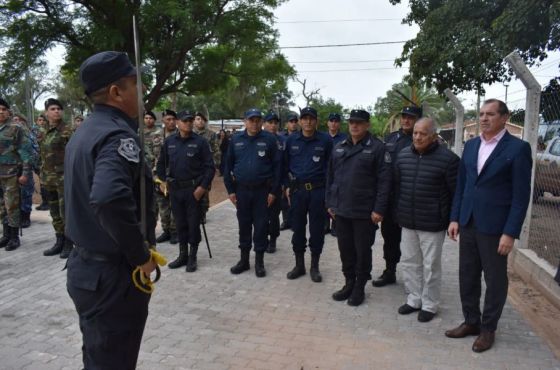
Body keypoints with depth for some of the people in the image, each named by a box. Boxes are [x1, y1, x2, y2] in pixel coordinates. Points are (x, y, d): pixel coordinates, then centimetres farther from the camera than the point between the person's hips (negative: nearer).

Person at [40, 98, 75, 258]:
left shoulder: (67, 130, -7)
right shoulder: (45, 132, 13)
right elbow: (43, 155, 20)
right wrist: (43, 175, 17)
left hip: (64, 177, -7)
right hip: (49, 178, 7)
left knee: (66, 212, -5)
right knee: (55, 213, 12)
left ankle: (69, 244, 5)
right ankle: (59, 242, 22)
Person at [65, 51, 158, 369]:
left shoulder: (84, 131, 9)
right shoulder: (118, 135, -22)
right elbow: (109, 200, -40)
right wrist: (141, 255, -25)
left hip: (86, 266, 9)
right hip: (114, 274, -9)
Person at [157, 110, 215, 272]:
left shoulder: (200, 142, -6)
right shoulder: (169, 141, 4)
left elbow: (210, 167, -8)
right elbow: (161, 163, 16)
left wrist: (203, 187, -14)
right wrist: (163, 180, 9)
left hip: (194, 189, -4)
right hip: (175, 189, 4)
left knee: (193, 223, 3)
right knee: (180, 223, 13)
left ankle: (192, 257, 17)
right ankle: (183, 254, 26)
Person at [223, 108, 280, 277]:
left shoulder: (269, 139, -4)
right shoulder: (236, 140, 3)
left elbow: (276, 166, -3)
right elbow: (228, 165, 7)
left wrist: (273, 191, -7)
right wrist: (230, 190, 3)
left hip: (262, 190, -2)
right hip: (241, 189, 3)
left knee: (261, 226, 4)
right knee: (244, 225, 11)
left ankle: (259, 261, 17)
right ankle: (244, 259, 24)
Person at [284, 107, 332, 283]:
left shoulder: (325, 140, -3)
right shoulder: (291, 140, 4)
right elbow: (286, 164, 12)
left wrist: (328, 188, -2)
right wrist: (288, 186, 8)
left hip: (318, 190, -2)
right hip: (297, 190, 2)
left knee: (317, 229, 5)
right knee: (298, 228, 9)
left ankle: (314, 266, 19)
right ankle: (299, 265, 23)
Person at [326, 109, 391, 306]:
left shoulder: (377, 147, -7)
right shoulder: (339, 148, 10)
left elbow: (384, 181, -11)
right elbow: (331, 177, 14)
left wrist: (379, 209, -15)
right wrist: (330, 203, 10)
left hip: (364, 212, -5)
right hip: (341, 209, 5)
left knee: (362, 251, 7)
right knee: (345, 249, 14)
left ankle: (360, 287, 23)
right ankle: (349, 282, 30)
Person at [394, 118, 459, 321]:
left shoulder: (448, 158, -12)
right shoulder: (403, 155, 4)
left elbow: (456, 193, -8)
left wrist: (453, 220, -6)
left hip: (432, 224, -5)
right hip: (407, 221, 5)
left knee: (430, 266, 7)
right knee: (409, 263, 14)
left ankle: (429, 305, 24)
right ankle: (414, 299, 31)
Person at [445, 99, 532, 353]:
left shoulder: (518, 148, -9)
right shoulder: (470, 145, 8)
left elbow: (521, 195, -11)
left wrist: (510, 232, -14)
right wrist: (455, 218, 6)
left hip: (494, 226, -5)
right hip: (468, 223, 5)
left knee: (495, 280, 10)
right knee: (467, 277, 13)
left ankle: (488, 328, 26)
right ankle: (471, 322, 30)